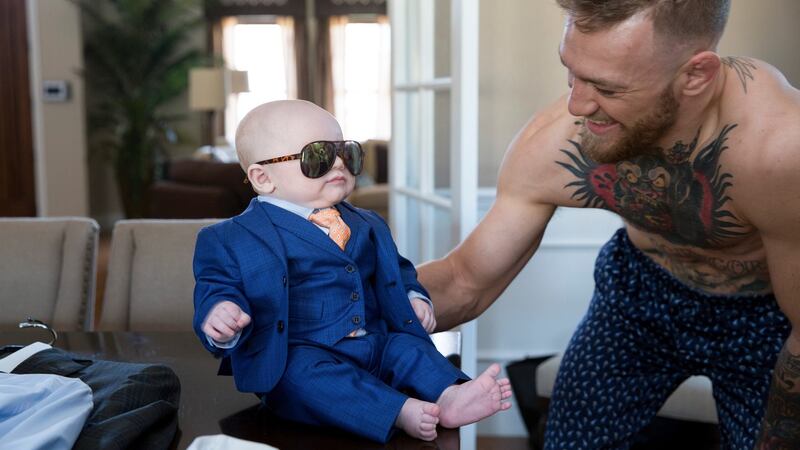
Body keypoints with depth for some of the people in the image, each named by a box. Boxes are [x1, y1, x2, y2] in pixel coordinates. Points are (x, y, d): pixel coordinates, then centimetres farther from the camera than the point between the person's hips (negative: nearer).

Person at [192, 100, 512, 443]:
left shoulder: (365, 225, 17)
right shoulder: (234, 239, -1)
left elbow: (397, 270, 30)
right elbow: (220, 287, -3)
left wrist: (412, 297, 12)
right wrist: (218, 319, -26)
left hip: (376, 345, 7)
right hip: (296, 356, -6)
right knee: (302, 370, -34)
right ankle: (401, 411, -43)